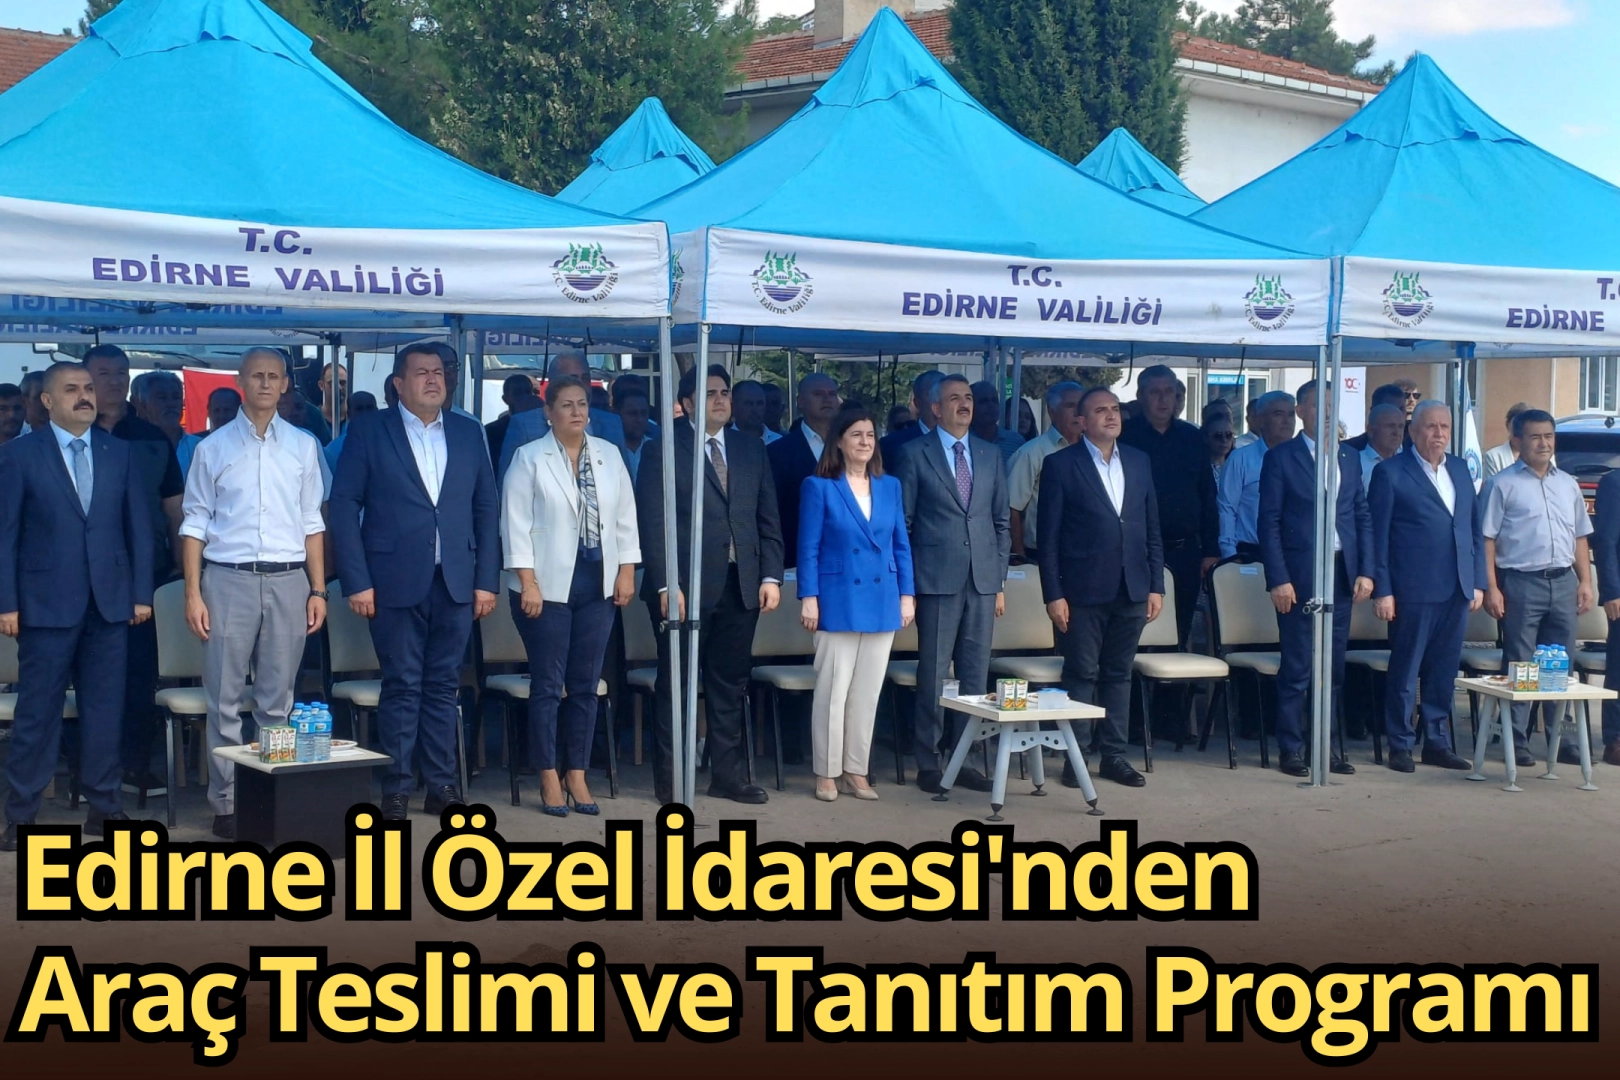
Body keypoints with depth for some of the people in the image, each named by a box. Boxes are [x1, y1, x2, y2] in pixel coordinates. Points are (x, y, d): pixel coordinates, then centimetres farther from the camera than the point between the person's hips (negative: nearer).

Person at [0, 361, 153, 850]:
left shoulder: (120, 452, 9)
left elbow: (138, 526, 9)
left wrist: (142, 592, 4)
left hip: (110, 601, 3)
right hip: (47, 602, -2)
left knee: (105, 708, 6)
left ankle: (103, 804, 16)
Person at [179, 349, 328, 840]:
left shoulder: (303, 446, 11)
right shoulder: (214, 447, 6)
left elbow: (311, 521, 12)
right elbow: (195, 523, 5)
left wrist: (318, 589, 7)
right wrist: (193, 593, -2)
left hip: (288, 579, 1)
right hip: (228, 578, -1)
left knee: (277, 699, 5)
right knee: (225, 699, 0)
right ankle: (226, 801, 7)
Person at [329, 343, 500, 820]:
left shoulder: (469, 432, 11)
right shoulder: (369, 430, 1)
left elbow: (487, 507, 11)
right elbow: (344, 505, -2)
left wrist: (487, 579, 4)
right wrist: (357, 581, -9)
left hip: (456, 582, 3)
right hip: (396, 581, -3)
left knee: (443, 686, 7)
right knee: (402, 686, 1)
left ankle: (442, 784, 15)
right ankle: (396, 789, 9)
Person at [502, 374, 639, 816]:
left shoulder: (609, 455, 9)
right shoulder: (529, 458, -3)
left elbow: (625, 518, 11)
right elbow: (516, 524, -7)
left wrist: (626, 572, 4)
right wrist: (528, 583, -12)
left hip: (598, 583, 4)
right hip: (547, 585, -4)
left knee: (585, 685, 7)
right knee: (548, 685, 1)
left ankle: (577, 775, 16)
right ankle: (550, 779, 9)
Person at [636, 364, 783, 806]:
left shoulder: (752, 450, 13)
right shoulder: (662, 450, -1)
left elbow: (769, 521, 12)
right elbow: (652, 524, -7)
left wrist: (771, 576, 2)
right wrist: (666, 585, -13)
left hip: (741, 587, 4)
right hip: (686, 587, -4)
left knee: (730, 686, 8)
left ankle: (729, 775, 16)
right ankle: (669, 779, 13)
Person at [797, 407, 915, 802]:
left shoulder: (890, 486, 9)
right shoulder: (819, 487, -3)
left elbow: (901, 545, 11)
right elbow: (808, 548, -5)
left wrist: (907, 594, 5)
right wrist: (808, 598, -11)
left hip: (881, 602, 4)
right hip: (838, 602, -4)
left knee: (868, 691, 7)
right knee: (833, 689, -2)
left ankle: (856, 771, 15)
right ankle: (826, 773, 7)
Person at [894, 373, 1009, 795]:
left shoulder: (990, 454, 13)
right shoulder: (915, 454, 1)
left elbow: (1002, 520, 15)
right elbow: (903, 522, 1)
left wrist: (1000, 580, 10)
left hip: (982, 580, 4)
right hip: (938, 580, -4)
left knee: (975, 675, 6)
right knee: (933, 674, -1)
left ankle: (964, 758, 14)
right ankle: (928, 763, 7)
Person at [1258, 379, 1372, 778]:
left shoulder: (1350, 458, 13)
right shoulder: (1280, 458, -2)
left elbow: (1363, 517, 13)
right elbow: (1269, 522, -6)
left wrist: (1365, 571, 3)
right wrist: (1278, 579, -12)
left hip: (1342, 574, 5)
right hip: (1299, 576, -4)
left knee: (1333, 667, 9)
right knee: (1297, 669, 0)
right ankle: (1290, 749, 9)